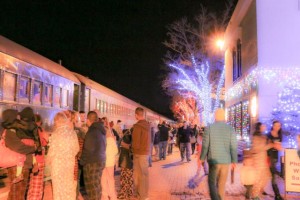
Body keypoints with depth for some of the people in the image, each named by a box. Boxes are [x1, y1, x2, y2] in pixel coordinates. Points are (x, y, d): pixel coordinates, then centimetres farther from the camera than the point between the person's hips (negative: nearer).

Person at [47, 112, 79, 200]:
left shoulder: (56, 133, -14)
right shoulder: (72, 132, -2)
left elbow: (52, 150, -9)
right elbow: (76, 148, 4)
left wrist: (49, 160, 10)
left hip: (58, 163, -4)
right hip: (70, 162, 4)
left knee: (59, 186, 8)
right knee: (70, 185, 14)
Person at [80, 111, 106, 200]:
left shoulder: (92, 131, -18)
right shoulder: (101, 130, 9)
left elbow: (88, 150, -19)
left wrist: (82, 161, -7)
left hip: (92, 163, -9)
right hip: (101, 160, 9)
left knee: (91, 187, 0)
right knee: (97, 185, 17)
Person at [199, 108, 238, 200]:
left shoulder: (209, 128, -7)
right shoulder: (230, 128, -4)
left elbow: (205, 146, -5)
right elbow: (234, 147, -4)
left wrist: (201, 159, 7)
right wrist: (234, 161, 7)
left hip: (213, 161, -2)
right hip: (226, 161, 2)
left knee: (212, 183, 10)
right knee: (222, 184, 16)